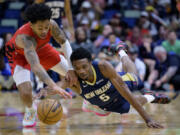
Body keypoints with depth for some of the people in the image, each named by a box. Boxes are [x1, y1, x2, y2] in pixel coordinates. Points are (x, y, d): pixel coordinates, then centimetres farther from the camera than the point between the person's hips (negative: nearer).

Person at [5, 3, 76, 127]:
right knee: (25, 93, -25)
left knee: (73, 75, 3)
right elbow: (35, 66, -61)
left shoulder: (51, 25, -32)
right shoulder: (24, 37, -48)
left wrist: (70, 69, -27)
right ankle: (30, 111, 11)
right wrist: (53, 86, -73)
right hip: (19, 54, -5)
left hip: (40, 48, 5)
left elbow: (65, 43, -15)